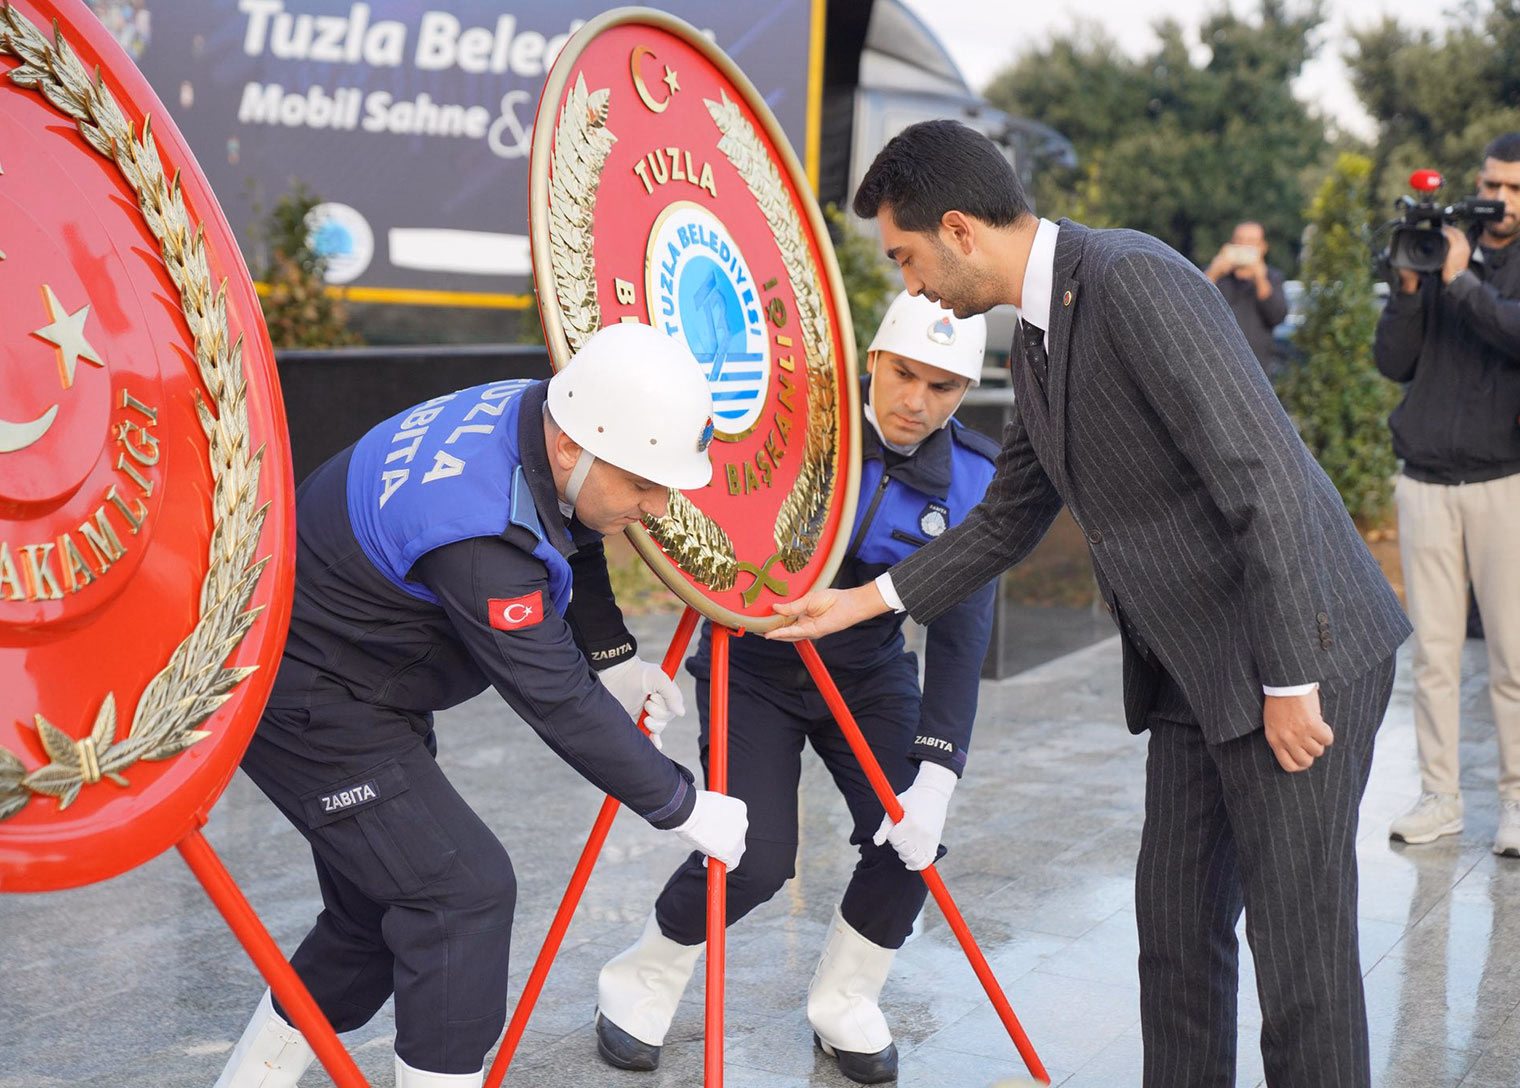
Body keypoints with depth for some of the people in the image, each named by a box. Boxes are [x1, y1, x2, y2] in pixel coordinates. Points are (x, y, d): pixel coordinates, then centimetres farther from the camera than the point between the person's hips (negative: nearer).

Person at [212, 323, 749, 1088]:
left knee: (385, 908, 16)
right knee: (463, 889, -14)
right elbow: (556, 701, -29)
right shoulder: (476, 533, -36)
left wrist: (613, 658, 12)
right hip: (304, 703, -10)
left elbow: (570, 541, 15)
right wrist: (683, 808, -20)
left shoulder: (535, 415, -8)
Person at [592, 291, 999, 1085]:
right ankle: (641, 983, 13)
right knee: (754, 856, -15)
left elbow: (961, 631, -17)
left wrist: (935, 777, -25)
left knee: (907, 838, -14)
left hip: (869, 676, 3)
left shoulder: (971, 481, -12)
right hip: (755, 667, -3)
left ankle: (843, 1002, 14)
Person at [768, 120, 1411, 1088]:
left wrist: (1290, 680, -22)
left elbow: (1265, 476, -24)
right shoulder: (1036, 337, 11)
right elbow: (1008, 519, 22)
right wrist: (863, 601, 19)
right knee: (1175, 926, 13)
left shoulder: (1134, 281, -19)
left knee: (1298, 939, -4)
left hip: (1299, 656, -9)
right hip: (1194, 671, 9)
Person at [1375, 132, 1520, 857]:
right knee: (1433, 652, 4)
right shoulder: (1439, 254, 12)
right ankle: (1438, 797, 11)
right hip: (1425, 482, 3)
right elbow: (1393, 363, 5)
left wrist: (1462, 281, -14)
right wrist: (1408, 289, -8)